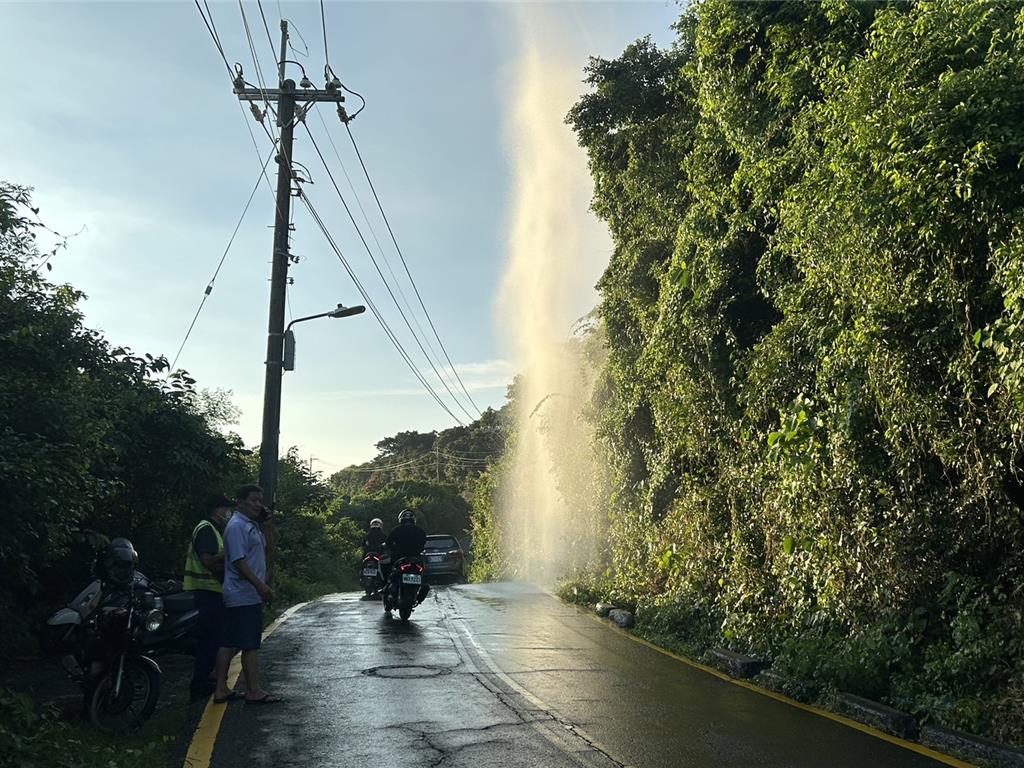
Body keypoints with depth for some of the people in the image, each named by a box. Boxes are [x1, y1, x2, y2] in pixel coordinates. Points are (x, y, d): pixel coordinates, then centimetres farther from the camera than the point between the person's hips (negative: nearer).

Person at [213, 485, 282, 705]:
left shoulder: (252, 526, 19)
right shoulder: (237, 526, -13)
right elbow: (239, 561, -21)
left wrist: (263, 588, 22)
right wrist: (260, 585, -25)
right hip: (245, 595, -10)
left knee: (229, 643, 10)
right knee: (250, 645, -7)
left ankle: (221, 689, 14)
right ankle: (254, 691, -4)